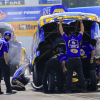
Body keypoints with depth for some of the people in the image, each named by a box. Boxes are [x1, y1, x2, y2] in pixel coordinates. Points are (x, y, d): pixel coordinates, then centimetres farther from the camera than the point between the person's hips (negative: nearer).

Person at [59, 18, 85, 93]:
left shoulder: (67, 39, 4)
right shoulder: (78, 39, 7)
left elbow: (61, 32, 18)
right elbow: (82, 31, 22)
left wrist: (60, 23, 28)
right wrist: (81, 22, 31)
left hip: (70, 60, -1)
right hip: (78, 60, 1)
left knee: (69, 75, 0)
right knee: (80, 75, 2)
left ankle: (69, 89, -3)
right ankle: (83, 88, 0)